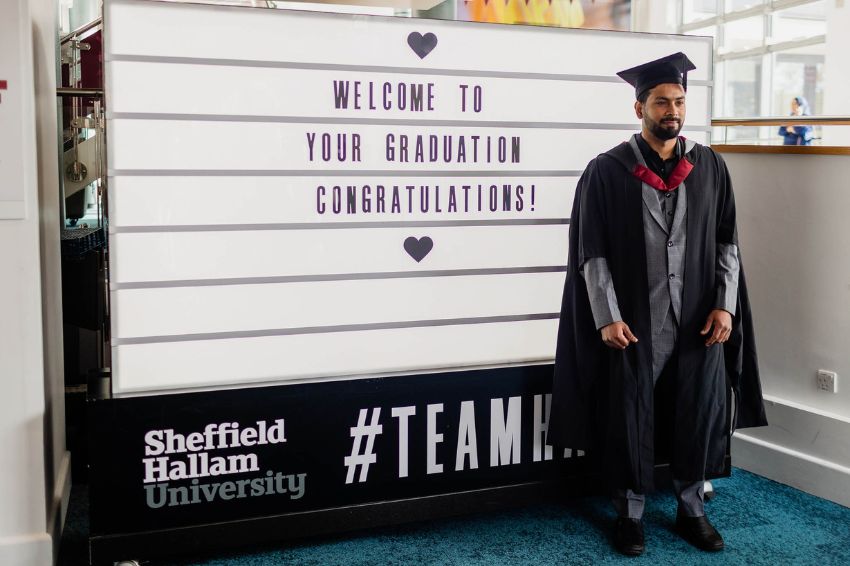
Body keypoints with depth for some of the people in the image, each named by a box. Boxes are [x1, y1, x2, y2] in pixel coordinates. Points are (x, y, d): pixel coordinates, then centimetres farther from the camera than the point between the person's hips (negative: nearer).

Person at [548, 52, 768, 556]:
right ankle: (630, 513, 25)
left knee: (700, 413, 11)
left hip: (698, 318, 3)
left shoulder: (710, 167, 4)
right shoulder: (607, 171, -6)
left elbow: (727, 241, 7)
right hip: (633, 321, -3)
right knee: (629, 417, 6)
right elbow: (591, 251, -7)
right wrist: (607, 317, -13)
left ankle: (692, 510, 30)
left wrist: (725, 304, -3)